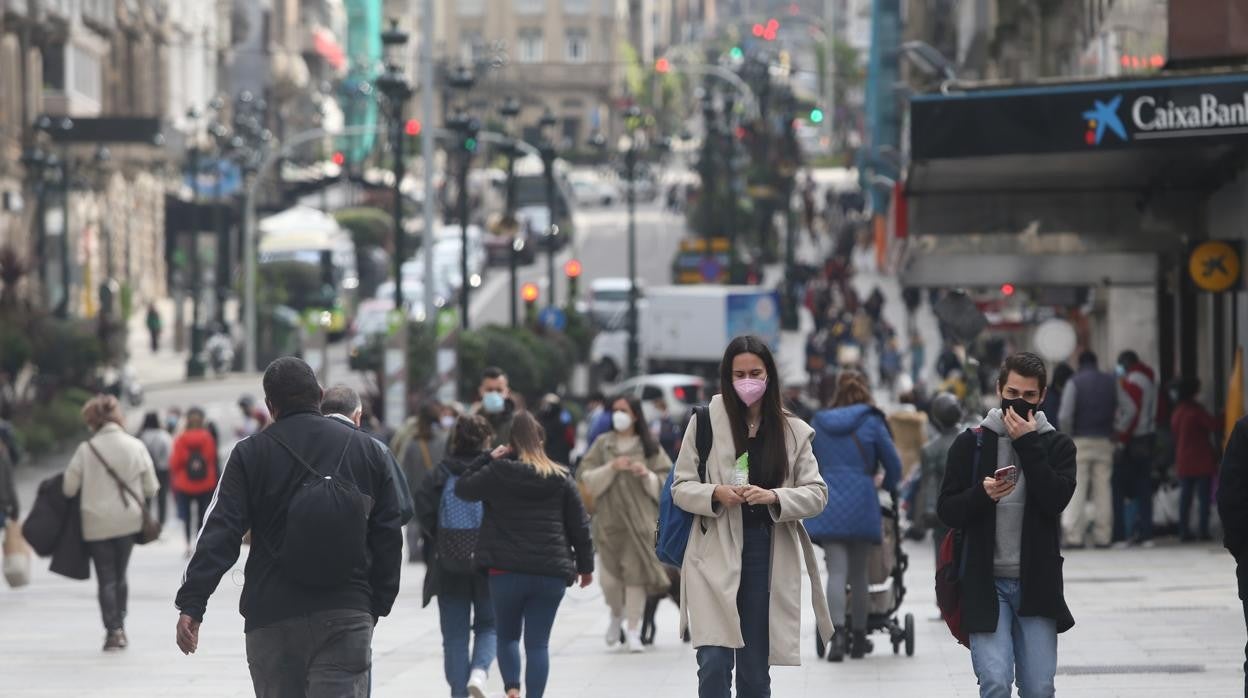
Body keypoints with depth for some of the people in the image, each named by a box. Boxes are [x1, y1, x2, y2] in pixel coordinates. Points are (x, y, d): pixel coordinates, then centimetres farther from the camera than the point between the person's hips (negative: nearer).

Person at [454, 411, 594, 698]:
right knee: (538, 642, 4)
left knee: (507, 635, 15)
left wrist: (487, 458, 8)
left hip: (506, 570, -1)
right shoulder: (560, 478, 3)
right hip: (551, 572, 1)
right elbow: (579, 525, 7)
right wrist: (585, 565, 16)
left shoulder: (496, 473, -5)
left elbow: (462, 488, 10)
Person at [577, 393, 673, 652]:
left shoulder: (649, 446, 5)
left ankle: (632, 631, 3)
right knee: (608, 578, -4)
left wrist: (647, 475, -11)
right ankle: (617, 614, 27)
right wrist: (611, 468, -12)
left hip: (640, 519, -1)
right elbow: (585, 478, 0)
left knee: (636, 573, -6)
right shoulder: (603, 444, 6)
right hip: (609, 519, 1)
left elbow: (665, 483, 7)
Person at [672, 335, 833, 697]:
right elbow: (681, 487, 3)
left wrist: (775, 497, -16)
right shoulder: (706, 421, -1)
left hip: (768, 555, 2)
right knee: (714, 663, -13)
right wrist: (716, 493, -18)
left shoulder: (793, 431, 4)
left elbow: (816, 493, 3)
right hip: (716, 556, -2)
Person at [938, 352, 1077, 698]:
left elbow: (1057, 500, -10)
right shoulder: (971, 443, 6)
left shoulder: (1058, 445, 7)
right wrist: (982, 494, -17)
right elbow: (947, 511, 3)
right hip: (985, 582, -1)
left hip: (1036, 584, 1)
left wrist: (1028, 445, -11)